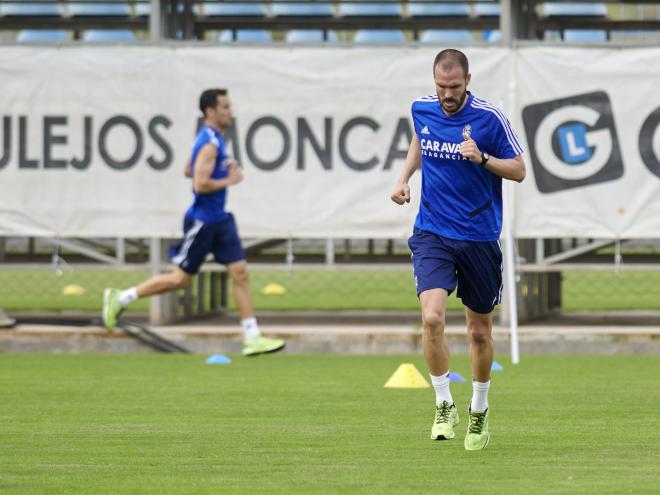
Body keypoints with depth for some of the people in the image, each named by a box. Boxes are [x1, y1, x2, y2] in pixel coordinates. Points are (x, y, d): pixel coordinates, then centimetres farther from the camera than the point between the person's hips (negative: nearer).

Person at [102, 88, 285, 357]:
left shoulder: (213, 138, 11)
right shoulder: (209, 143, -20)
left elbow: (189, 171, 22)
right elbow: (200, 184, -28)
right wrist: (229, 180, -16)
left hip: (220, 220, 9)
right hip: (202, 221, -9)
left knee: (240, 273, 1)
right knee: (181, 279, 1)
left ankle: (252, 338, 2)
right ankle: (119, 299, 15)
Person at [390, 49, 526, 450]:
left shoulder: (489, 117, -10)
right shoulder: (422, 109, 0)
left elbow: (519, 171, -4)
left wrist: (482, 158, -21)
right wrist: (404, 178, 7)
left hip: (479, 237, -1)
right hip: (432, 235, 1)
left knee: (480, 331, 9)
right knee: (432, 317, -20)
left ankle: (479, 412, 30)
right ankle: (444, 406, -5)